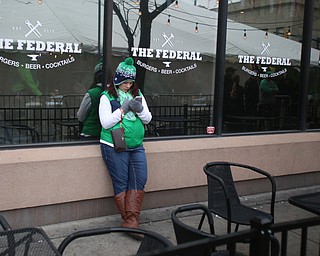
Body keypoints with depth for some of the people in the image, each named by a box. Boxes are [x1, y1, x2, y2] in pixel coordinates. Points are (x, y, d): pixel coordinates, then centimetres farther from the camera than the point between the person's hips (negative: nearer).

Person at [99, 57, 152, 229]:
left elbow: (148, 119, 10)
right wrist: (123, 109, -14)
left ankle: (131, 219, -1)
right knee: (121, 183, 0)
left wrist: (140, 110, -10)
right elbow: (105, 123, -10)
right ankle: (130, 220, 7)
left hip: (137, 146, 5)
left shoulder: (138, 94, 12)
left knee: (139, 180, -4)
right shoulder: (107, 97, -2)